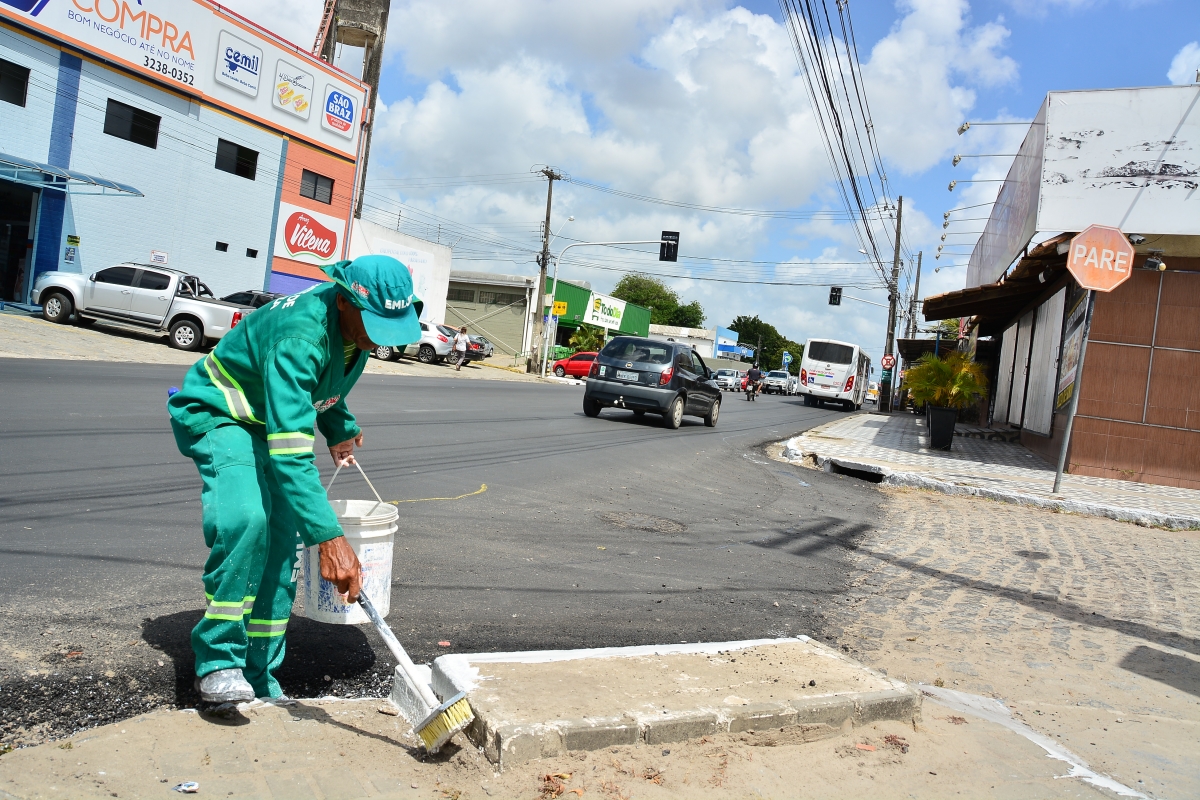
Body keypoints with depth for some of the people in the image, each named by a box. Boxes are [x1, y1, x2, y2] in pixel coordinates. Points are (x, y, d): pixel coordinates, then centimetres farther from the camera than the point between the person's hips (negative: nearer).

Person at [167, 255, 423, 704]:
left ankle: (258, 676, 12)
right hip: (215, 414, -8)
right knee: (246, 519, -33)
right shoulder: (299, 337, -38)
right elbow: (290, 454, -45)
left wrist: (339, 427, 12)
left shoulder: (357, 321, -11)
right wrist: (330, 538, -51)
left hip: (277, 419, 8)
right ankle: (218, 660, -19)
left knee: (282, 544, 0)